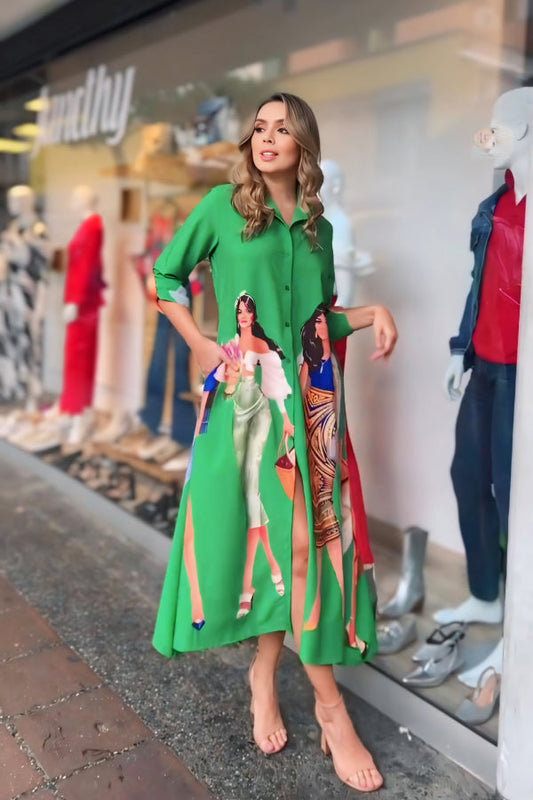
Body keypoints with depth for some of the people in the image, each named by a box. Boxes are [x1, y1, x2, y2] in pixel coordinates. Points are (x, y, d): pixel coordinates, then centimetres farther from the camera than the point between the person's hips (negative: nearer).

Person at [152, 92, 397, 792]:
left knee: (302, 532, 2)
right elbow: (166, 274, 7)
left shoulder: (318, 227, 13)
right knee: (259, 526, -1)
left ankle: (267, 671, 19)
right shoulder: (223, 204, 3)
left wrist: (373, 313, 1)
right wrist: (201, 345, -3)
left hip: (309, 392, 3)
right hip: (246, 391, -3)